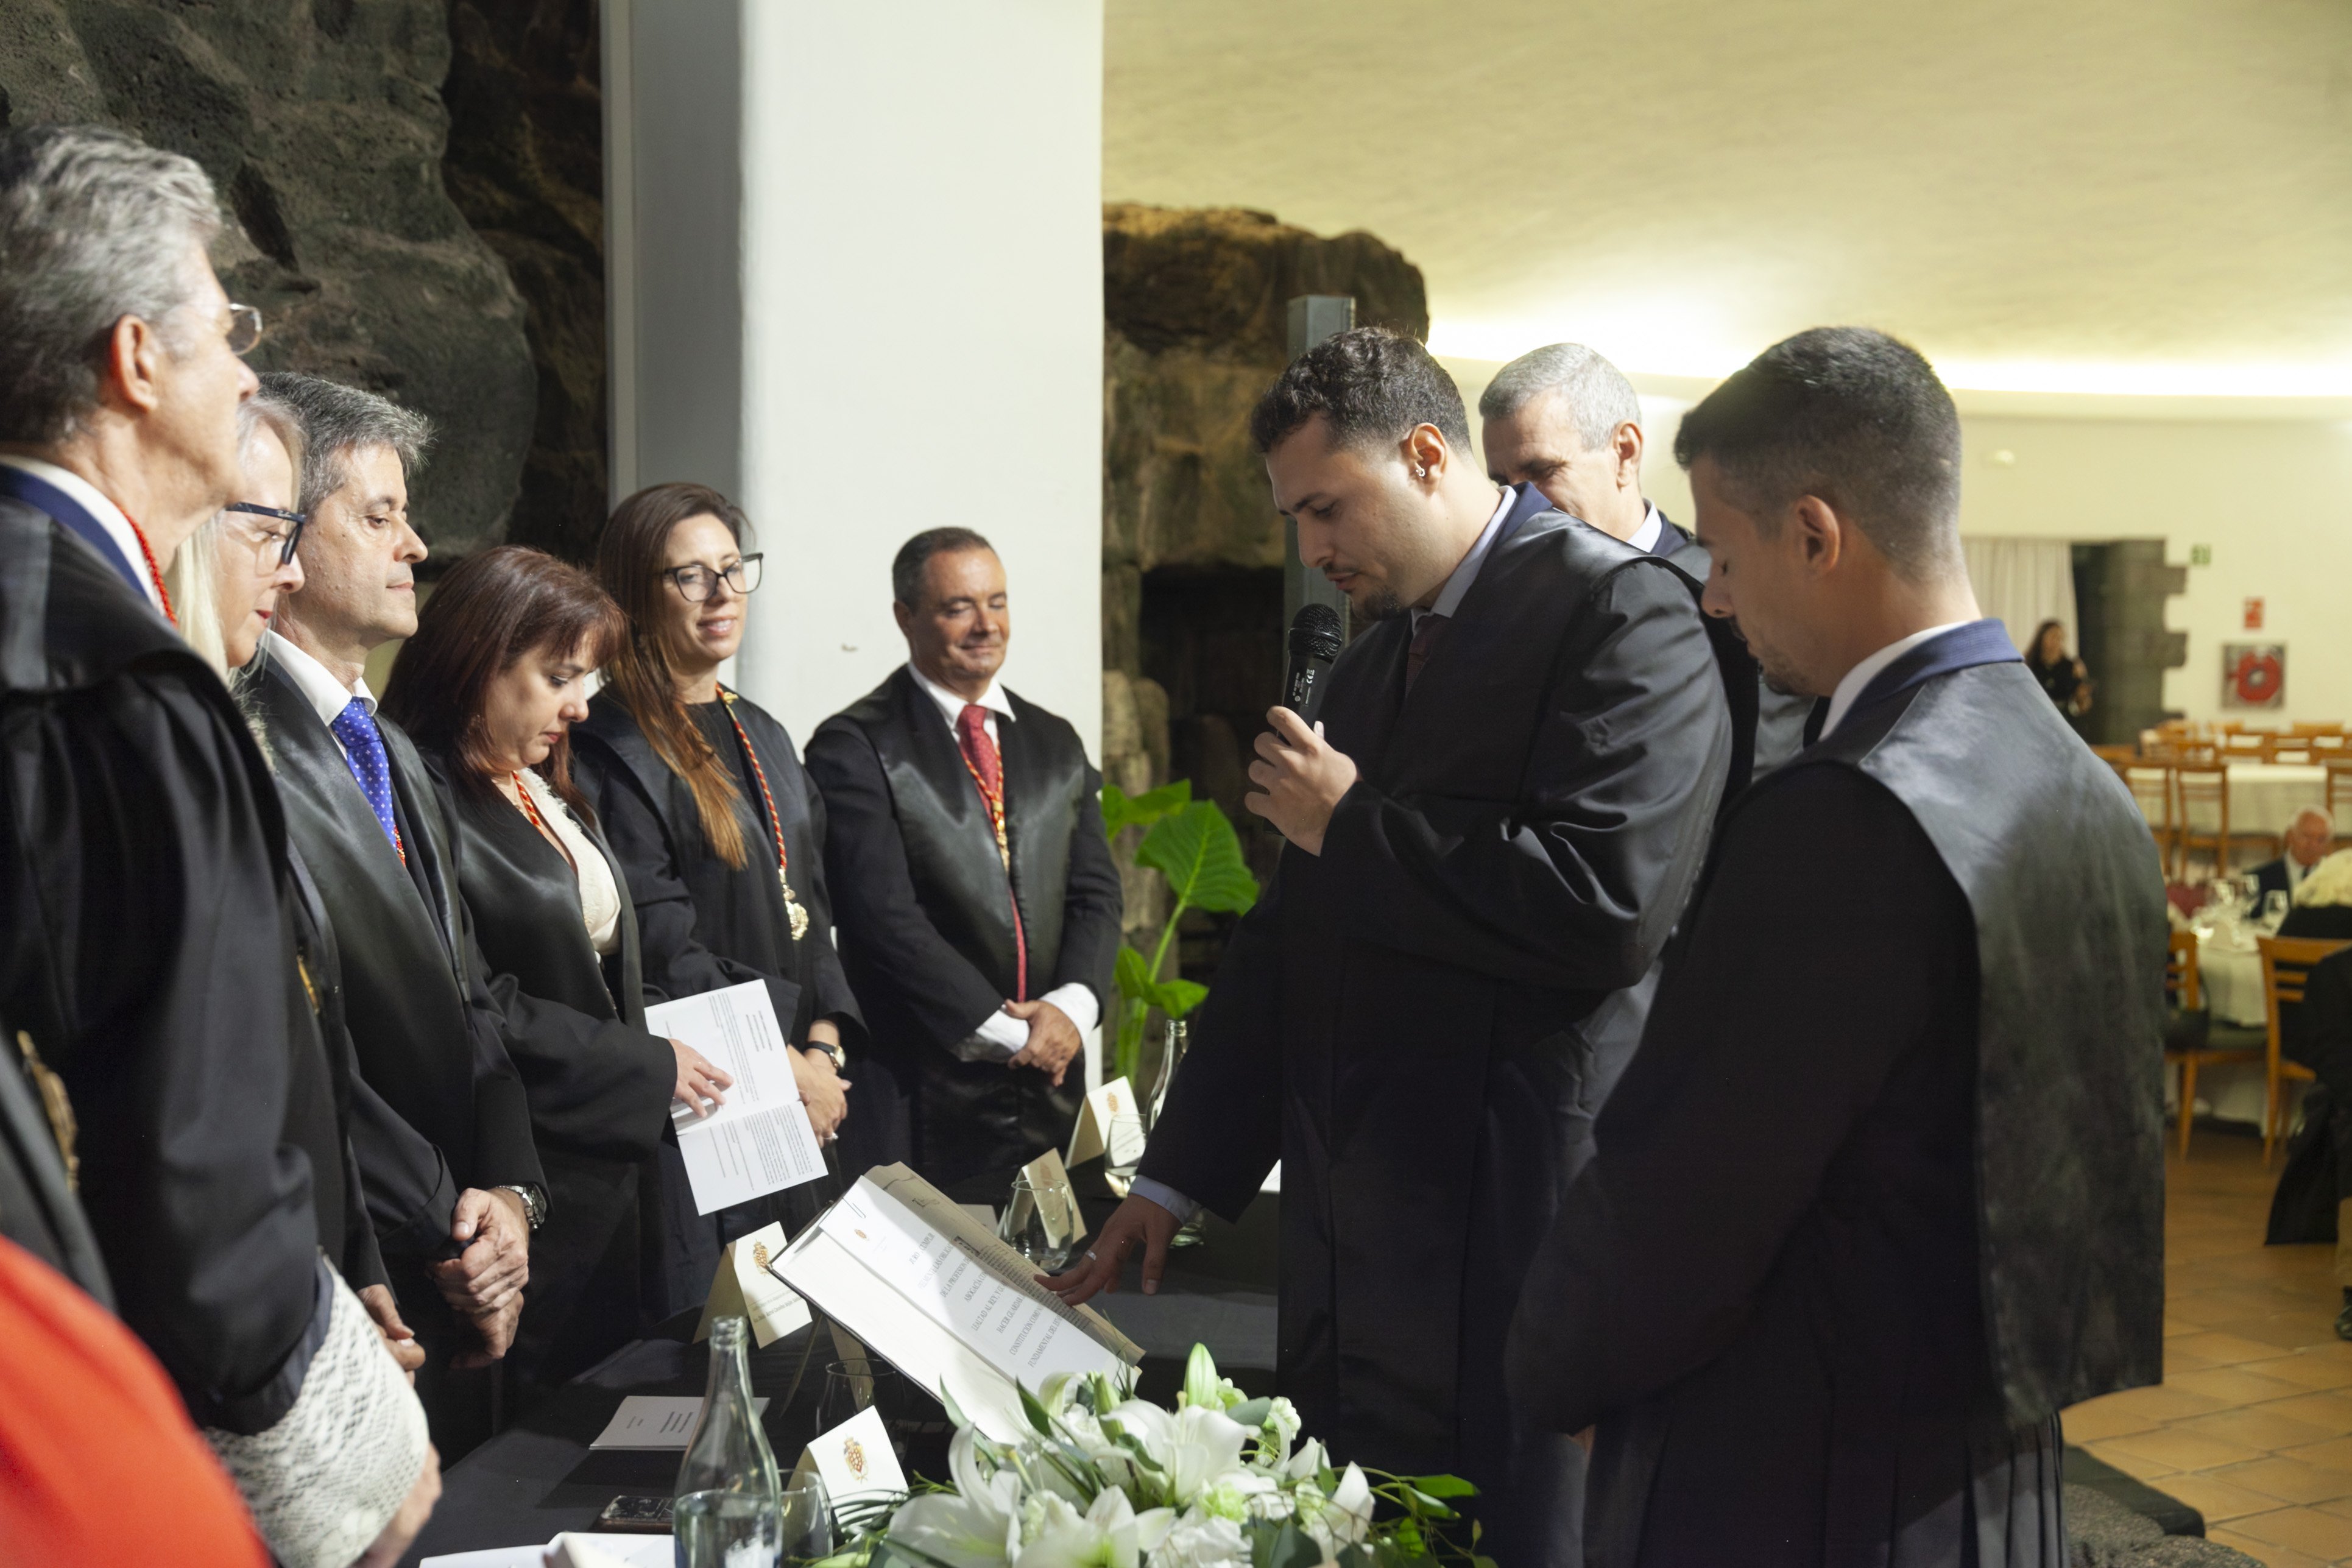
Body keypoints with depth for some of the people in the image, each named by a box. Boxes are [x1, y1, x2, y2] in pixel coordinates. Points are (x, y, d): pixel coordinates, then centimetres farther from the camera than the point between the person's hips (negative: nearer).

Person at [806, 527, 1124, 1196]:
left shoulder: (1055, 742, 15)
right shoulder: (855, 747, -4)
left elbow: (1095, 891, 11)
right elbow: (885, 918, -12)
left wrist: (1072, 1003, -8)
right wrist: (1007, 1032, -13)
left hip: (1051, 1082, 5)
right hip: (924, 1090, -5)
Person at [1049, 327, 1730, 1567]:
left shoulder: (1620, 613, -10)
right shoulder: (1371, 662, 16)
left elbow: (1607, 899, -24)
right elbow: (1286, 938, 18)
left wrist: (1352, 825, -12)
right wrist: (1178, 1178, 16)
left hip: (1514, 1242, -8)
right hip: (1353, 1253, 8)